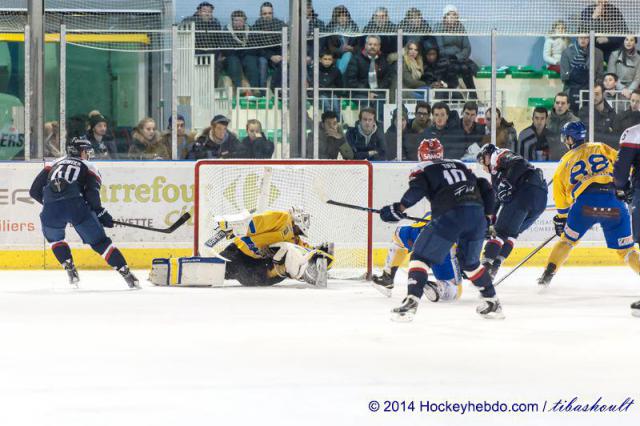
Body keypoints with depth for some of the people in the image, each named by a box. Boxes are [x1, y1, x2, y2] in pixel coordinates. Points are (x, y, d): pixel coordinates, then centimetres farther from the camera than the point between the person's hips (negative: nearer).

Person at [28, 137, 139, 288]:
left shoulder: (54, 164, 31)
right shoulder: (89, 167, 22)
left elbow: (34, 191, 26)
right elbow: (92, 193, 2)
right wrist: (101, 213, 9)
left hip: (51, 209, 2)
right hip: (76, 206, -2)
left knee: (54, 238, 33)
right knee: (100, 241, 7)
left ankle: (70, 270, 19)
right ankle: (127, 275, -1)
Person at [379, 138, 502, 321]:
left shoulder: (423, 169, 14)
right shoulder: (461, 166, 30)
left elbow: (418, 189, -7)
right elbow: (485, 188, 27)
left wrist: (400, 208, -9)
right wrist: (487, 214, 33)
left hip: (450, 215, -5)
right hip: (477, 216, 5)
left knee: (421, 256, 3)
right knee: (470, 262, 27)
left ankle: (411, 301, -12)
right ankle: (492, 302, 27)